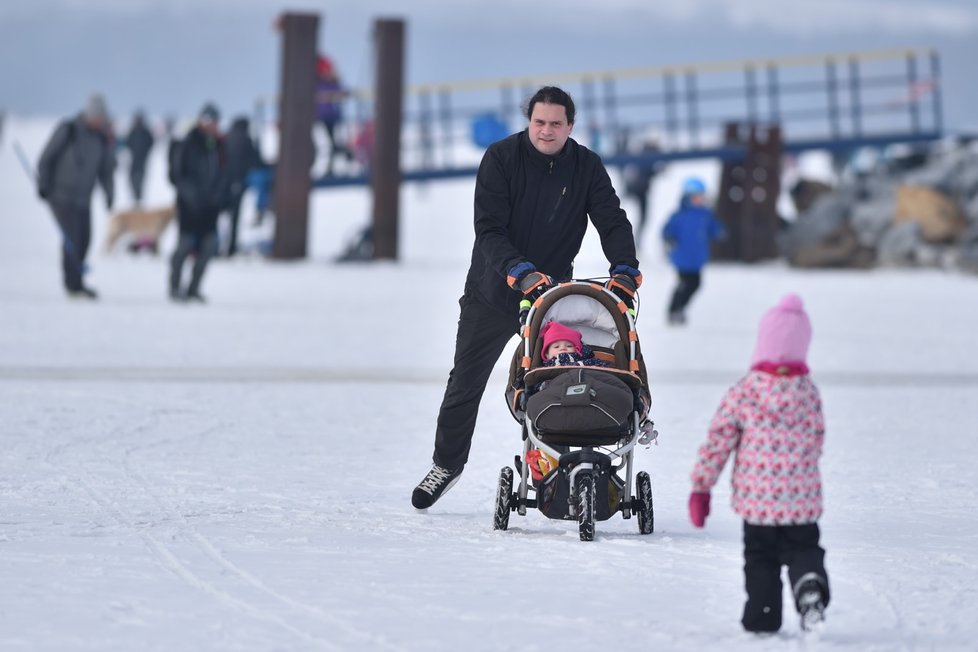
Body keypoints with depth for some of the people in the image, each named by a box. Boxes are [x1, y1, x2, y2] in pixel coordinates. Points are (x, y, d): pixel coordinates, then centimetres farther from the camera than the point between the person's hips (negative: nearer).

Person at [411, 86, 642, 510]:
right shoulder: (501, 158, -11)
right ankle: (446, 464, 25)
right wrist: (520, 271, -31)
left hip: (553, 292, 1)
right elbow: (489, 230, -16)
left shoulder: (587, 168, -4)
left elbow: (613, 222, -7)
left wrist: (624, 270, -25)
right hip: (492, 290, -1)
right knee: (465, 383, 8)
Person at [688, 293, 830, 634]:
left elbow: (718, 441, -5)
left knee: (760, 557, 12)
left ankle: (762, 617, 11)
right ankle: (810, 583, -18)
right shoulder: (809, 392, -1)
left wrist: (701, 487, 3)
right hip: (802, 496, 1)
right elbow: (816, 441, 9)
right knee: (803, 549, 12)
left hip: (757, 496, -1)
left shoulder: (742, 392, -8)